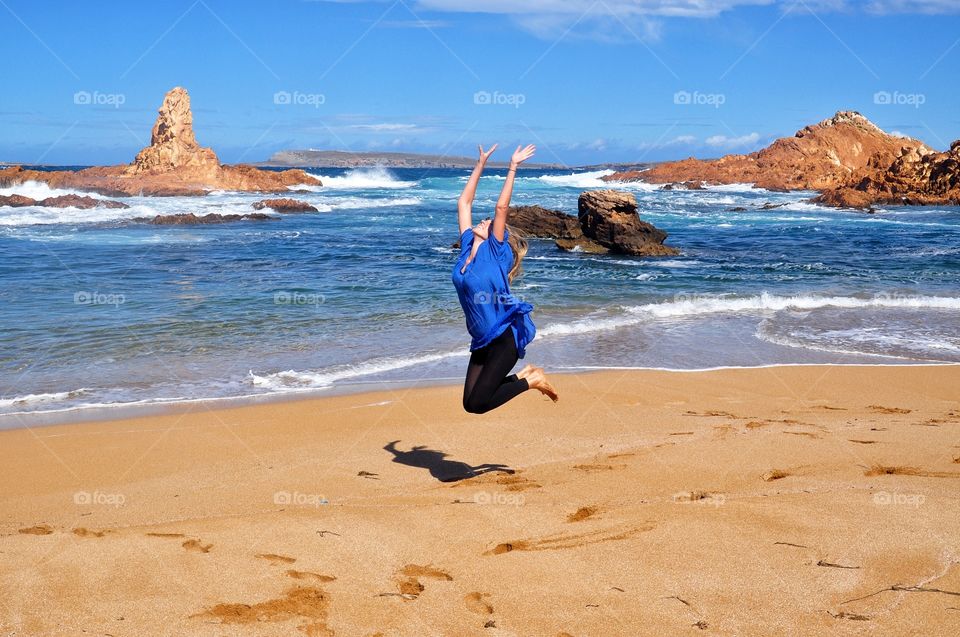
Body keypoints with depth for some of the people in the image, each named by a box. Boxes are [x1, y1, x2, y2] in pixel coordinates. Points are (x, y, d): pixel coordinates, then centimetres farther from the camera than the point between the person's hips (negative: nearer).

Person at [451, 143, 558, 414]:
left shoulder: (495, 251, -5)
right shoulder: (468, 247, 9)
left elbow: (501, 207, -15)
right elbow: (463, 204, 12)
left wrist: (512, 167, -12)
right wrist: (480, 165, 13)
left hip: (505, 337, -7)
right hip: (482, 341, 7)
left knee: (477, 404, -12)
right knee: (469, 404, 7)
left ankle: (531, 380, 7)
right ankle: (524, 374, 21)